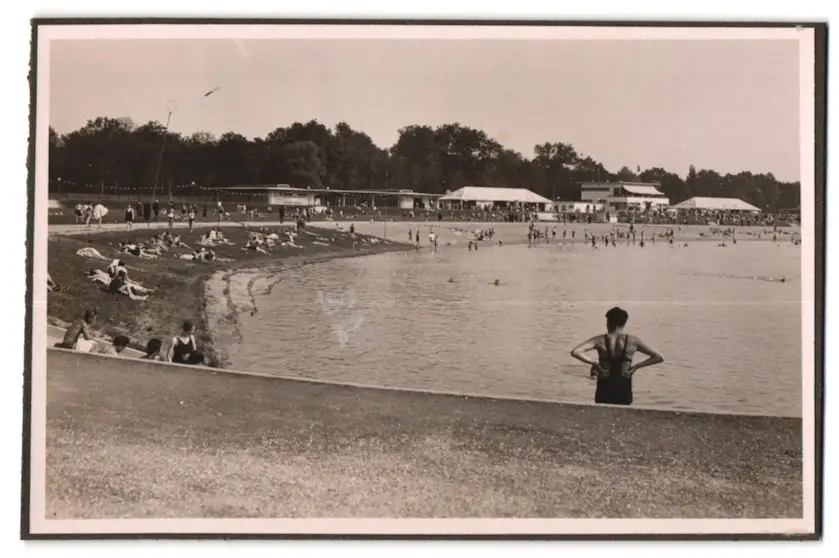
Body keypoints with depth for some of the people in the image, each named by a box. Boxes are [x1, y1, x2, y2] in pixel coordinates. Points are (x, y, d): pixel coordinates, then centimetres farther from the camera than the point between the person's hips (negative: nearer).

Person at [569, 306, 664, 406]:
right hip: (624, 391, 1)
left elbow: (575, 352, -17)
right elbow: (659, 357, 2)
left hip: (604, 391, -1)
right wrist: (636, 366, 2)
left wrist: (594, 363, -8)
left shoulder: (600, 340, -5)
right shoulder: (633, 341, -2)